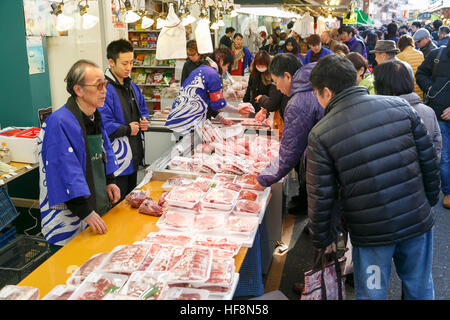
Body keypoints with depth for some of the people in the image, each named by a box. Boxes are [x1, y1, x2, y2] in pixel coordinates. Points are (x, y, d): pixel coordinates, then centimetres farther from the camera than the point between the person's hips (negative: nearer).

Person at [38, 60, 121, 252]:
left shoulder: (95, 116, 4)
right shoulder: (60, 123, -24)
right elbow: (67, 173, -27)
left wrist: (109, 181, 8)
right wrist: (86, 213, -27)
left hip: (98, 208, 8)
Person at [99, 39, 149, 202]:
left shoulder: (132, 86, 12)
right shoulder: (105, 89, -18)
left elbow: (142, 109, 25)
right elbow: (103, 125, -26)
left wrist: (144, 121, 2)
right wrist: (128, 129, -14)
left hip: (134, 156, 9)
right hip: (117, 158, -9)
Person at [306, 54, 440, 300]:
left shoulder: (320, 135, -13)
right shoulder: (400, 106, -4)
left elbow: (321, 197, -9)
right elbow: (429, 160, 3)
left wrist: (322, 240, 5)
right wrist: (429, 201, 18)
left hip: (371, 232, -3)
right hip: (418, 222, 4)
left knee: (372, 294, 18)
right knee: (420, 289, 24)